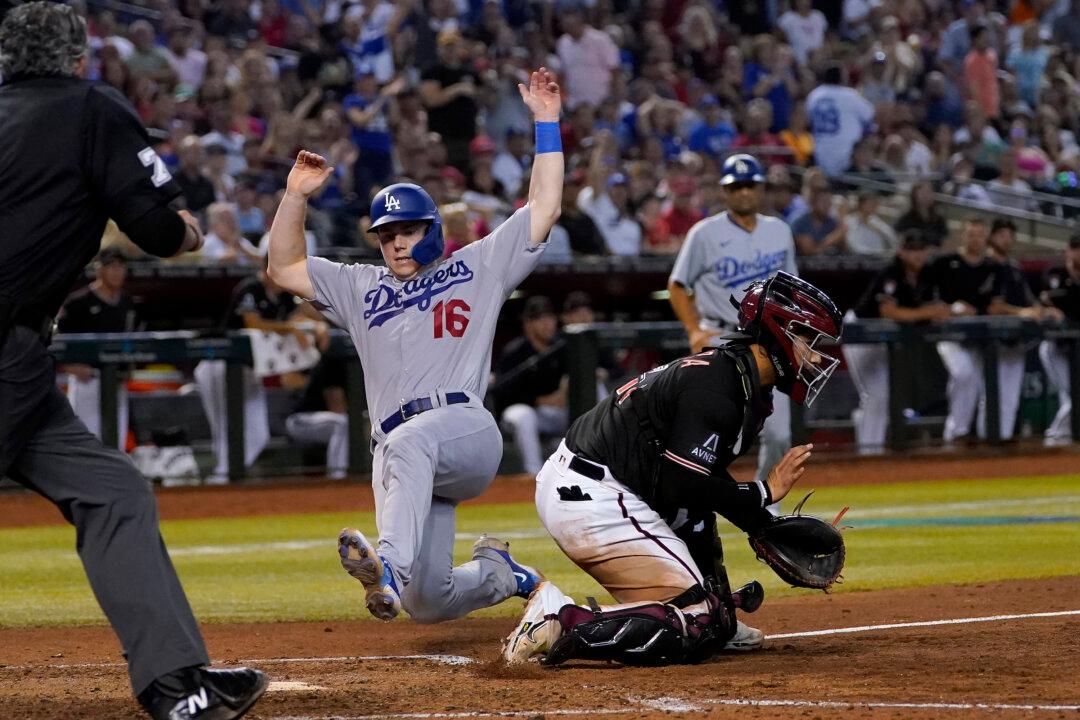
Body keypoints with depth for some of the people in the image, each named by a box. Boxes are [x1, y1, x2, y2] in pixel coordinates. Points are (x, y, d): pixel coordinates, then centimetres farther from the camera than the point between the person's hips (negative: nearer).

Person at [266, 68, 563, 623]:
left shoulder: (476, 269, 18)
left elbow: (544, 208, 14)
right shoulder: (361, 288, 28)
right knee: (426, 604, -4)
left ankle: (390, 566, -61)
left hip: (467, 432, -4)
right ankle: (496, 572, 29)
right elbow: (283, 268, 24)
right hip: (401, 455, 4)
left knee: (408, 442, -41)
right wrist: (296, 196, 13)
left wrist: (546, 123, 11)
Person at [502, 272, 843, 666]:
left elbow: (700, 476, 23)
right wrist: (764, 492, -7)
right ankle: (561, 621, -22)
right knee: (695, 629, -13)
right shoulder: (717, 389, -16)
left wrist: (767, 527, 18)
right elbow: (685, 488, -20)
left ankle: (718, 620, 25)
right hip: (595, 503, -11)